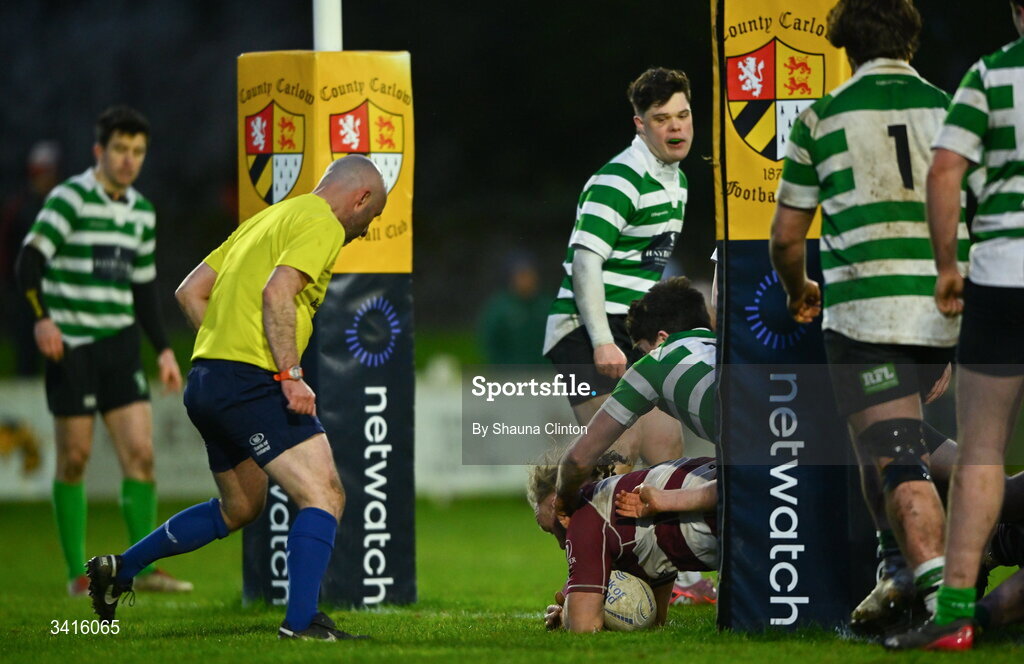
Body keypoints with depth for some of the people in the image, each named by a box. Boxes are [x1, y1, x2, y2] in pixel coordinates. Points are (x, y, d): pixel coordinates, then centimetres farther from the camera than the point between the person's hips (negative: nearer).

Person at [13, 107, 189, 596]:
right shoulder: (70, 199, -8)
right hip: (71, 346, -6)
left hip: (120, 345, 6)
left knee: (140, 452, -3)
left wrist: (164, 350, 17)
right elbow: (29, 261, -17)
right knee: (75, 458, -1)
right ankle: (77, 574, 8)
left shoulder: (141, 212, 13)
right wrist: (41, 318, -32)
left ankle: (144, 569, 2)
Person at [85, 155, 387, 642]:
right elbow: (277, 293, -21)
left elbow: (190, 291, 22)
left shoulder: (266, 219, 23)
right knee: (324, 496, -12)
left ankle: (119, 570, 30)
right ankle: (302, 622, -23)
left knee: (239, 509, 24)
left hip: (207, 382, 10)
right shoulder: (323, 225, -5)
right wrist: (291, 374, -24)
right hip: (252, 383, -10)